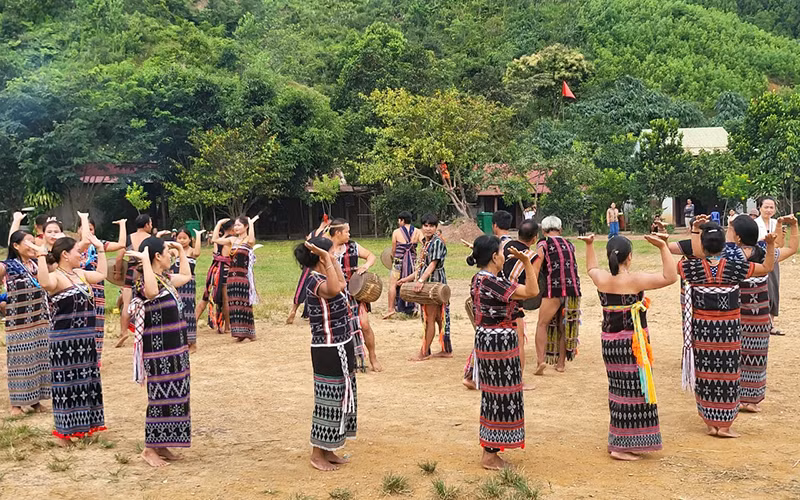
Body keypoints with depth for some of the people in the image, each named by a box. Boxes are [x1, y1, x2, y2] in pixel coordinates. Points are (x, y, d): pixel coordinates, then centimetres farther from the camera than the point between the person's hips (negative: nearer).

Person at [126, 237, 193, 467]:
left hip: (175, 347, 9)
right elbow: (151, 292, -42)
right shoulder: (144, 282, -17)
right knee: (160, 397, -2)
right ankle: (149, 449, 10)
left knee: (174, 396, 14)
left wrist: (181, 250, 25)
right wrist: (145, 260, -37)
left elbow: (186, 276, 30)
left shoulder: (165, 278, 10)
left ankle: (161, 445, 23)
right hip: (158, 350, -9)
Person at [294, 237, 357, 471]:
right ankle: (317, 454, 12)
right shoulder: (314, 280, -20)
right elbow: (333, 290, -42)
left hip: (340, 348, 10)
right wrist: (326, 258, -37)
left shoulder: (323, 277, 9)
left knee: (341, 398, 16)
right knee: (329, 400, -1)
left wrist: (331, 260, 18)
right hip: (328, 351, -10)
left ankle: (328, 450, 27)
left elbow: (342, 284, 29)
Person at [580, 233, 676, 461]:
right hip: (632, 343, -7)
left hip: (609, 342, 7)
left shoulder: (601, 279, 0)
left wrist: (589, 245, 28)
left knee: (619, 390, 17)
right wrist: (663, 247, -17)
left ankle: (617, 441, 26)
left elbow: (591, 268, 24)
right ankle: (622, 447, 3)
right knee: (633, 391, 1)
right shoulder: (634, 280, -18)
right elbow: (670, 277, -18)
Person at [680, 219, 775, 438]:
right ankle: (724, 425, 12)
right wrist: (770, 245, 5)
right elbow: (767, 268, 3)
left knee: (705, 373, 10)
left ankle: (710, 423, 18)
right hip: (729, 328, -1)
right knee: (727, 374, 7)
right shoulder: (735, 267, -9)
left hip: (702, 328, 1)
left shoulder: (694, 267, -9)